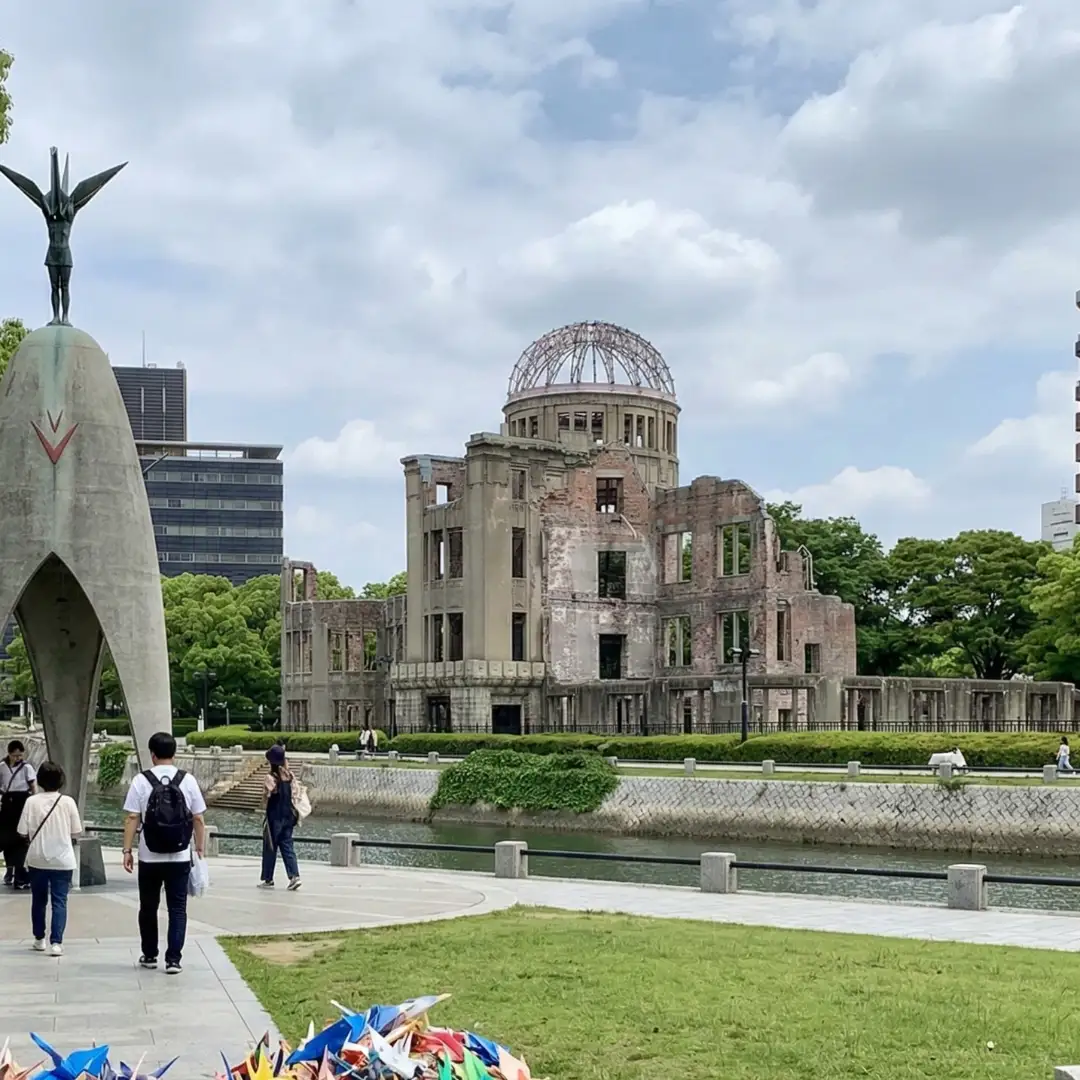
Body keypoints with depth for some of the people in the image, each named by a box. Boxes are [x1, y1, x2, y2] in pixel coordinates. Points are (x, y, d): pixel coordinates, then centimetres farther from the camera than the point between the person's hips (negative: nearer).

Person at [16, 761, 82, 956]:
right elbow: (77, 832, -3)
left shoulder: (31, 801, -7)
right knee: (59, 901, 1)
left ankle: (39, 939, 29)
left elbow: (23, 832, -6)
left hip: (37, 859, 1)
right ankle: (56, 942, -9)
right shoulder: (67, 802, -8)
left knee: (38, 900, 17)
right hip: (62, 860, -1)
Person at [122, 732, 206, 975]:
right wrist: (200, 848, 10)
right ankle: (173, 959, -2)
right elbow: (198, 819, 0)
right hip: (180, 858, 0)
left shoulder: (141, 781, -5)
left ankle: (149, 956, 24)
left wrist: (127, 850, -2)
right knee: (177, 909, 5)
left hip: (149, 858, 0)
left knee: (148, 907, 15)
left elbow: (132, 819, -8)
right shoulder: (188, 780, -2)